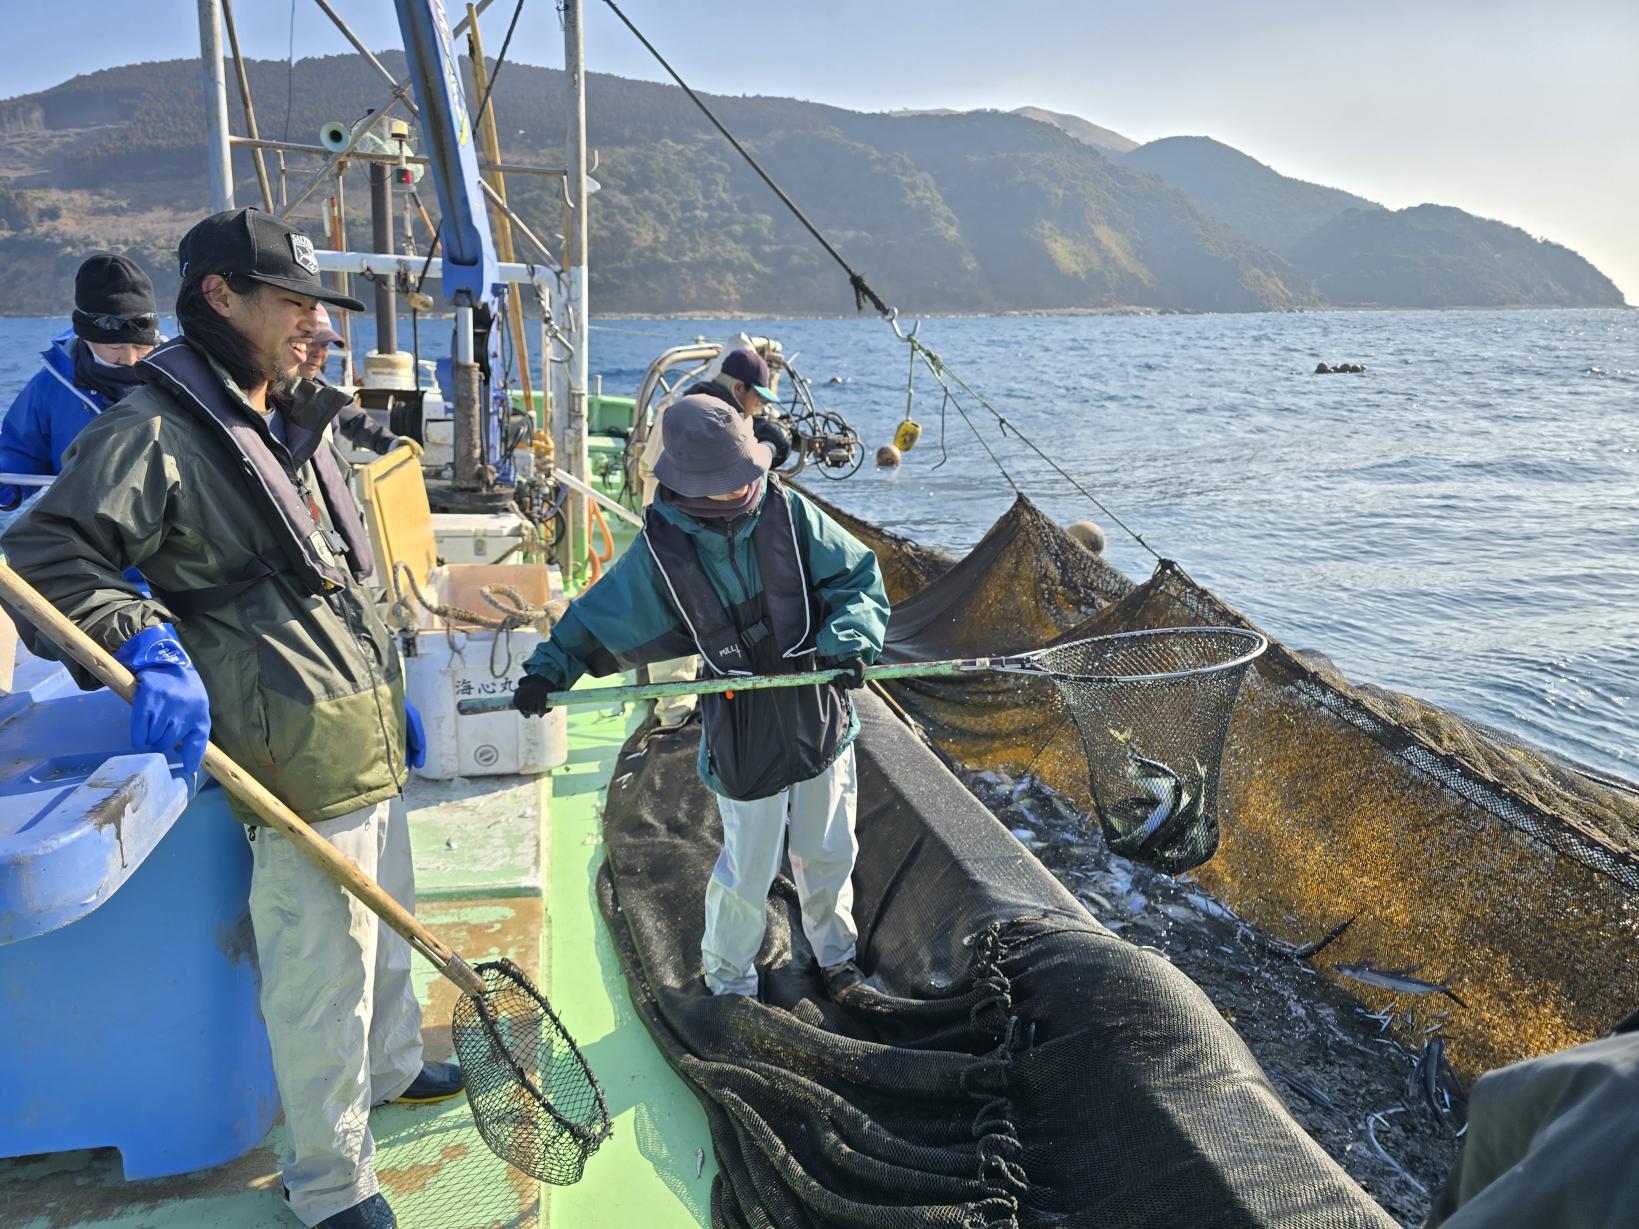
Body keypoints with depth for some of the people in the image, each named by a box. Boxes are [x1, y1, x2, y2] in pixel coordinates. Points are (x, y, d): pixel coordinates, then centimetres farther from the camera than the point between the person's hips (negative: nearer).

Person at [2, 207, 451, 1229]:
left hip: (372, 737, 9)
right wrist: (147, 645, -29)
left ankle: (389, 1069, 49)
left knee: (386, 927, 25)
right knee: (323, 972, 1)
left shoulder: (291, 426, 14)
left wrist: (395, 691, 23)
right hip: (300, 759, -9)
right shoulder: (152, 431, -14)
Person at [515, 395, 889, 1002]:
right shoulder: (662, 548, -11)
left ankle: (835, 951, 47)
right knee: (747, 873, 7)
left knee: (829, 853, 19)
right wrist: (549, 668, -7)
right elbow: (597, 618, 3)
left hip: (822, 712, 3)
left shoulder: (785, 510, -9)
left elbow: (858, 577, -6)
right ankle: (728, 981, 35)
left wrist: (847, 638, -23)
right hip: (744, 736, -2)